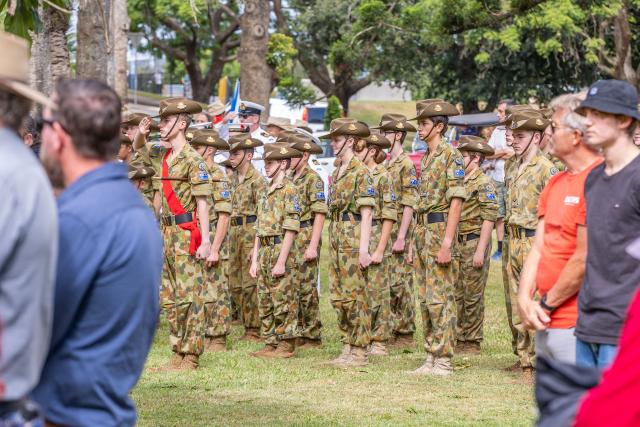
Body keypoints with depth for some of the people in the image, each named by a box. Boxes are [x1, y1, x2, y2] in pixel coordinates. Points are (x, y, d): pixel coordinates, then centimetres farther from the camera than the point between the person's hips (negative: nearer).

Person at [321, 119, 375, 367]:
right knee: (338, 297, 10)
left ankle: (359, 351, -3)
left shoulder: (360, 172, -10)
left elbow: (366, 212, -15)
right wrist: (333, 242, 17)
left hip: (353, 239, -9)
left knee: (354, 296, -7)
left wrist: (363, 248, -19)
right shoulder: (337, 173, 17)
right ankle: (348, 347, 16)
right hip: (336, 238, 9)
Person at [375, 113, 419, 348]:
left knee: (400, 284, -6)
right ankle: (392, 331, 13)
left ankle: (405, 335, -1)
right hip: (384, 232, 8)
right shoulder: (386, 165, 16)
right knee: (387, 284, 8)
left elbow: (409, 205, -15)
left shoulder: (406, 165, -10)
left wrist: (401, 237, -20)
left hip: (399, 231, -8)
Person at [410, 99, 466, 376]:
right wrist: (416, 240, 19)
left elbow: (456, 200, -16)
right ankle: (432, 357, 15)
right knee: (426, 298, 10)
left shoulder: (450, 156, -11)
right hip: (422, 231, 9)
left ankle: (444, 361, -6)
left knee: (440, 298, -8)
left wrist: (447, 242, -21)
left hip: (439, 229, -9)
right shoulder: (426, 158, 17)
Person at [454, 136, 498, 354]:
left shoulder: (484, 184, -10)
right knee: (457, 294, 9)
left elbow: (489, 218, -15)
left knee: (473, 295, -3)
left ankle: (473, 342, 3)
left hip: (475, 242, -8)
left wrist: (481, 250, -19)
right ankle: (459, 338, 15)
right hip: (457, 243, 8)